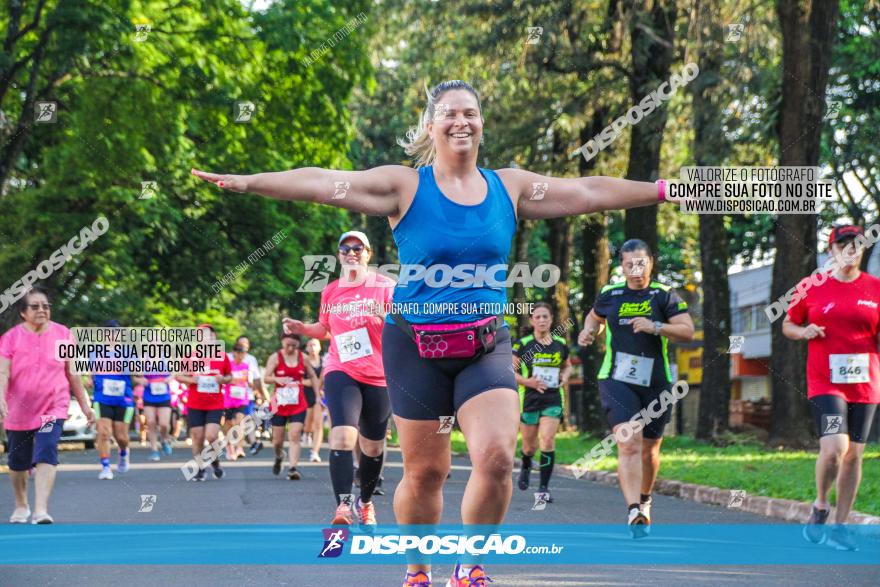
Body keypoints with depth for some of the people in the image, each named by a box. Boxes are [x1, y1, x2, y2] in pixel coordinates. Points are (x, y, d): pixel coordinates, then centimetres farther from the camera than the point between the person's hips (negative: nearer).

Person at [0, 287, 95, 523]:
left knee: (46, 454, -21)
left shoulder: (63, 335, 0)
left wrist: (84, 405, 8)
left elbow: (72, 373, 7)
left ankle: (41, 510, -26)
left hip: (53, 408, -1)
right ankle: (21, 506, 37)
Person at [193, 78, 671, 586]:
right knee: (424, 473, 5)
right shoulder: (406, 186, -4)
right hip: (416, 346, -2)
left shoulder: (511, 187, 6)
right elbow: (324, 182, -13)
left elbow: (590, 192, 9)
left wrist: (663, 189, 8)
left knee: (497, 458, -17)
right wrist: (246, 181, -23)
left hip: (486, 345, 2)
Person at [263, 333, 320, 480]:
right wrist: (277, 379, -32)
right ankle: (279, 457, 39)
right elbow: (266, 377, -11)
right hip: (279, 404, -1)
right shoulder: (275, 357, -3)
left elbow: (313, 377, 16)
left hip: (298, 404, 1)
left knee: (295, 436, -13)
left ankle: (293, 468, -17)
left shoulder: (303, 358, 4)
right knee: (277, 439, 7)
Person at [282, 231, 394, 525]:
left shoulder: (385, 286, -1)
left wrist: (386, 317, -24)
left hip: (378, 376, 0)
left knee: (372, 447, 12)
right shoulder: (331, 291, 9)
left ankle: (365, 502, 35)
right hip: (341, 372, 0)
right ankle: (343, 507, -31)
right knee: (342, 435, -23)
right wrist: (303, 328, 5)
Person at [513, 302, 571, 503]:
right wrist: (527, 381, -18)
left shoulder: (560, 344, 5)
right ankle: (526, 467, 46)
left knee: (548, 439, -16)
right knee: (530, 445, 9)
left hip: (553, 399, 1)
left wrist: (566, 375, 1)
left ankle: (544, 487, -10)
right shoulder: (522, 344, -4)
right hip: (529, 399, -1)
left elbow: (567, 365, 23)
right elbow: (509, 371, -3)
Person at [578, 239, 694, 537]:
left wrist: (656, 327, -22)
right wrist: (588, 330, 7)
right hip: (617, 381, -1)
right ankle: (634, 512, -28)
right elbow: (594, 316, 28)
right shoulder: (610, 294, 6)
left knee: (649, 450, 13)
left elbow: (688, 331, -9)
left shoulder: (665, 295, 0)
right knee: (629, 443, -20)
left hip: (656, 384, 1)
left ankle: (645, 499, 41)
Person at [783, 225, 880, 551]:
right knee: (834, 446, -19)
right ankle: (820, 506, 7)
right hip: (824, 381, -3)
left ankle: (839, 526, 17)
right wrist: (804, 331, -9)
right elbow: (788, 325, 12)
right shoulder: (812, 287, 2)